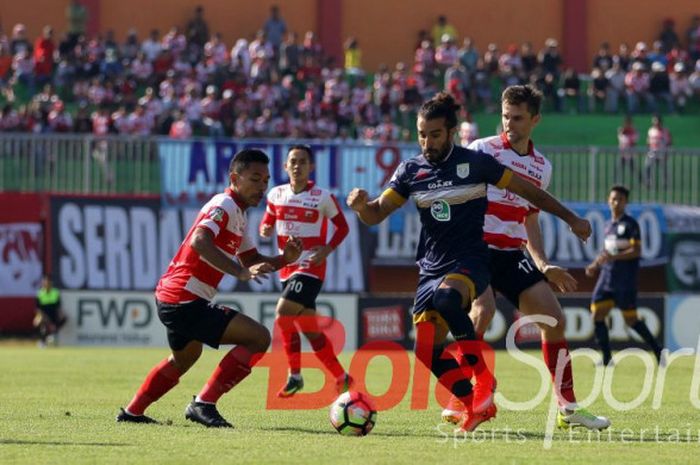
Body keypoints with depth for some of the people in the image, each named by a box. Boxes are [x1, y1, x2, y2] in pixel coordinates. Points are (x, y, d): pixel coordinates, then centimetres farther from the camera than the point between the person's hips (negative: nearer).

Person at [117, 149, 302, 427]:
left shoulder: (238, 214, 17)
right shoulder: (224, 206, -15)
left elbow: (252, 262, 20)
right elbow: (199, 242, -33)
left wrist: (284, 259, 1)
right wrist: (240, 272, -40)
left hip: (171, 299, 11)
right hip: (185, 301, -11)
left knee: (184, 358, 35)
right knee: (259, 337, -16)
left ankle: (132, 412, 44)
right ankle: (203, 404, -14)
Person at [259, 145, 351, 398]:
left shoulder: (323, 197, -8)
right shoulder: (276, 194, 4)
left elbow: (342, 227, 2)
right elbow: (268, 221, 17)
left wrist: (327, 249, -14)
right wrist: (265, 230, -7)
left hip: (310, 268, -6)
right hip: (287, 269, 6)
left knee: (284, 314, -21)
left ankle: (295, 375, -7)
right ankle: (341, 377, 20)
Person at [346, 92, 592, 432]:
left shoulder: (475, 162, -5)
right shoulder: (411, 170, 4)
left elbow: (527, 190, 4)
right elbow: (376, 215, 2)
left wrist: (570, 219, 7)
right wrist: (361, 205, -22)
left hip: (471, 261, -5)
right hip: (432, 268, 5)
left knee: (445, 296, -39)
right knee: (426, 351, -8)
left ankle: (481, 374, -27)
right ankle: (477, 405, 10)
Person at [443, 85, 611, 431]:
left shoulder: (541, 167, 13)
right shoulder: (482, 150, -5)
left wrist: (544, 267, 15)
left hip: (512, 256, 6)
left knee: (554, 319, 2)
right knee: (483, 311, -30)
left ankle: (568, 409, 12)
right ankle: (458, 401, -23)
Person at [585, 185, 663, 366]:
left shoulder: (630, 224, -6)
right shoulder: (608, 225, 15)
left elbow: (636, 251, -15)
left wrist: (613, 257, -24)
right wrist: (595, 265, 10)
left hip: (625, 280, -7)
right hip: (607, 277, 7)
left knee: (631, 320, -3)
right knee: (597, 315, -5)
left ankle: (657, 350, 12)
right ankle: (607, 357, -1)